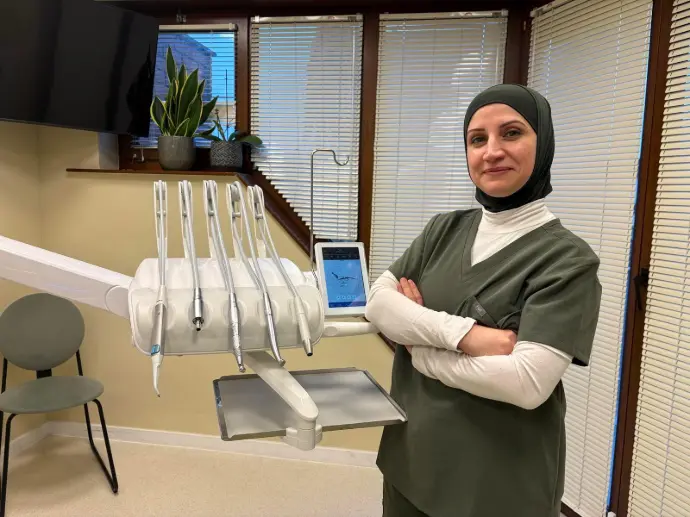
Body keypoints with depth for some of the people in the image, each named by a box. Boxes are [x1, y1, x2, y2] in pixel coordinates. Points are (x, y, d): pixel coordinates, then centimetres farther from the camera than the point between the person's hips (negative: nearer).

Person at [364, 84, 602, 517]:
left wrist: (419, 342, -14)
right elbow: (378, 303, -8)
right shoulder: (444, 229, 2)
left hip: (498, 481, -4)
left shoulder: (567, 258, -13)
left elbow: (527, 383, -23)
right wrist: (463, 334, -22)